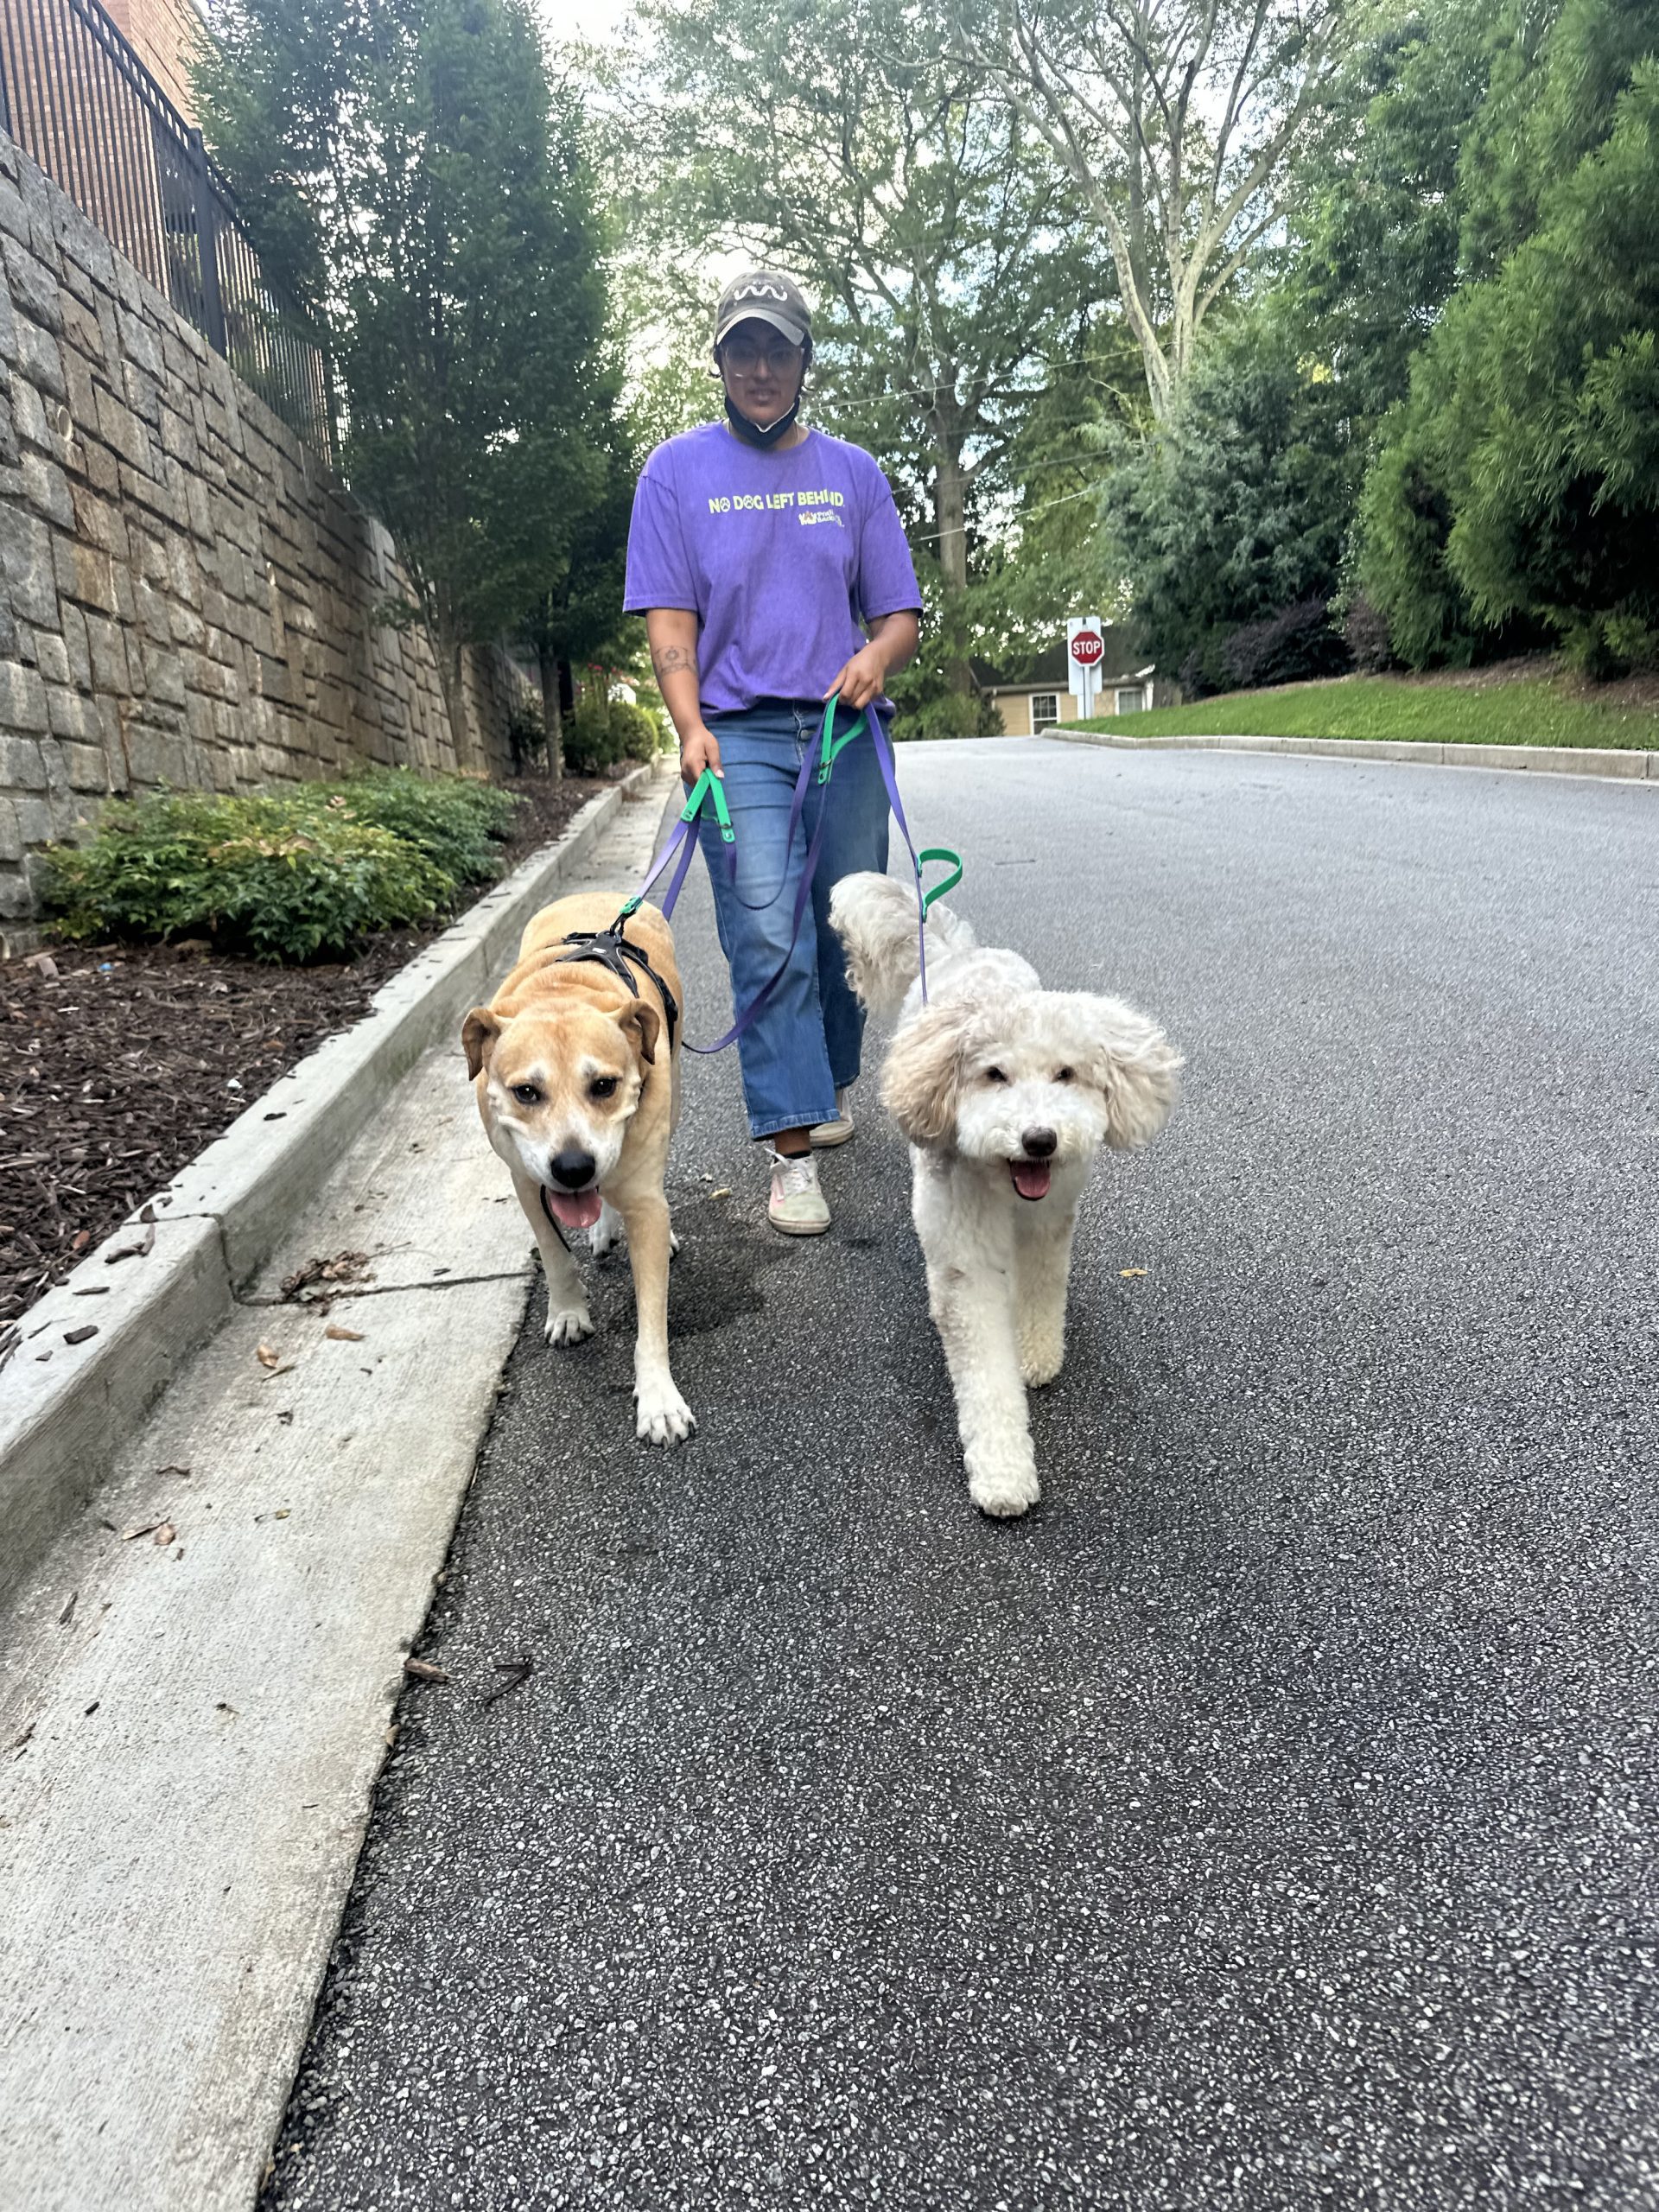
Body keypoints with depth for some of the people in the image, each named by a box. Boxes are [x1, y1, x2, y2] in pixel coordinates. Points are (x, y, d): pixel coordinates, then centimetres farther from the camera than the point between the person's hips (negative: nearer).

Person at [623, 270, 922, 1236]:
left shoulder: (853, 471, 15)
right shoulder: (677, 470, 9)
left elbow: (901, 613, 12)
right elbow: (669, 618, 1)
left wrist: (877, 656, -12)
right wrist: (691, 727, -15)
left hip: (847, 730, 3)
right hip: (739, 733, -2)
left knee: (849, 930, 6)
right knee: (768, 935, -13)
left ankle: (831, 1081, 30)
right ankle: (795, 1151, -12)